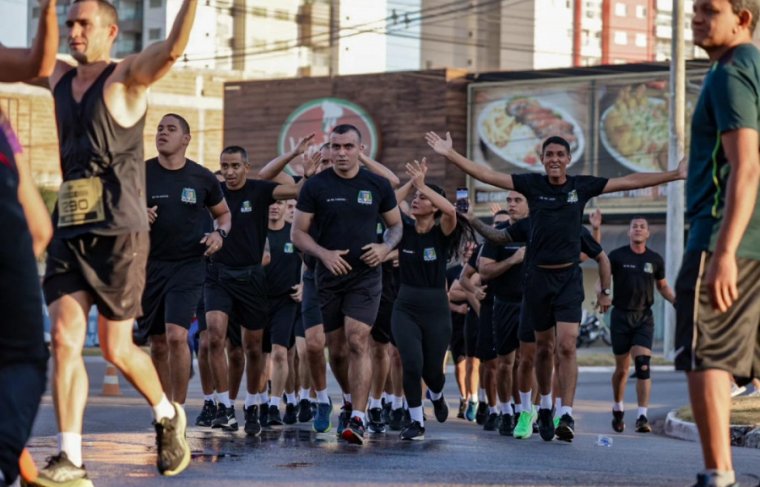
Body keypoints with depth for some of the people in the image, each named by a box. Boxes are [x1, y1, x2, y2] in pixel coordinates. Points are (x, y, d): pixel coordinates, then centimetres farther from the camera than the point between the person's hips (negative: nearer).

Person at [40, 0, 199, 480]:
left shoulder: (127, 77, -5)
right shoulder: (60, 79, 13)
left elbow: (173, 48, -24)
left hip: (118, 233, -5)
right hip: (69, 234, 5)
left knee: (116, 349, 2)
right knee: (65, 340, -8)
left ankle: (167, 415, 29)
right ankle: (70, 458, -8)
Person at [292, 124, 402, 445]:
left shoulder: (378, 186, 2)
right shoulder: (316, 186, -1)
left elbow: (396, 225, 13)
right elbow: (298, 232, 1)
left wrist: (386, 247, -8)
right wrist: (323, 253, -16)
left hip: (365, 275, -1)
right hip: (328, 275, 1)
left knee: (358, 341, -13)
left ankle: (358, 419, -16)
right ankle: (321, 397, 35)